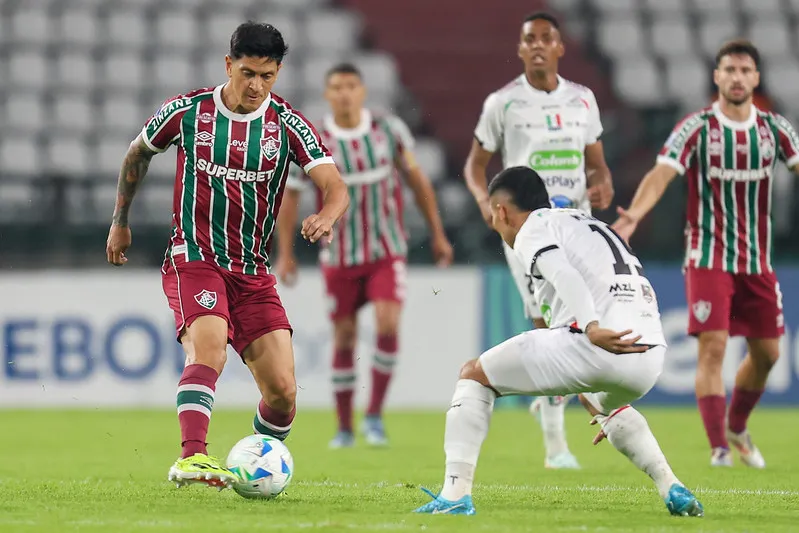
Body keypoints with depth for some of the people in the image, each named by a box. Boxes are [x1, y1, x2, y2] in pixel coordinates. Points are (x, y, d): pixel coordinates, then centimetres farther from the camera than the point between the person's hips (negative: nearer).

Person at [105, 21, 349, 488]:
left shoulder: (288, 125, -4)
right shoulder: (187, 112, -3)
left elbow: (335, 187, -15)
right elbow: (138, 153, 16)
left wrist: (325, 217, -38)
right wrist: (120, 221, 22)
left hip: (254, 273, 3)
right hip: (193, 261, -3)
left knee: (282, 391, -4)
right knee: (209, 348, -32)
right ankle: (192, 456, -45)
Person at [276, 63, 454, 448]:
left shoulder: (388, 129, -3)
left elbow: (416, 179, 8)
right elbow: (289, 195, 1)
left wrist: (437, 234, 9)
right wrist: (285, 254, 0)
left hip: (388, 252, 1)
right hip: (340, 255, 0)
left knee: (388, 325, -16)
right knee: (344, 338, 3)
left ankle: (375, 414, -4)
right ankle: (344, 427, 15)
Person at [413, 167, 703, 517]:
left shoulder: (533, 228, 10)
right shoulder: (592, 225, 35)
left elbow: (564, 276, -13)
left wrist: (592, 330, -31)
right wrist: (608, 409, 51)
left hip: (594, 346, -7)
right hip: (651, 355, 7)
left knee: (474, 375, 11)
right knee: (594, 397, 41)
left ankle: (455, 495, -2)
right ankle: (673, 490, 24)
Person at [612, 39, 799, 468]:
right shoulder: (697, 128, -9)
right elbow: (662, 174, -20)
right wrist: (635, 213, -39)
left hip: (757, 262, 4)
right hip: (708, 258, -4)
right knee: (712, 347, -14)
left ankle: (736, 428, 34)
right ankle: (719, 447, -11)